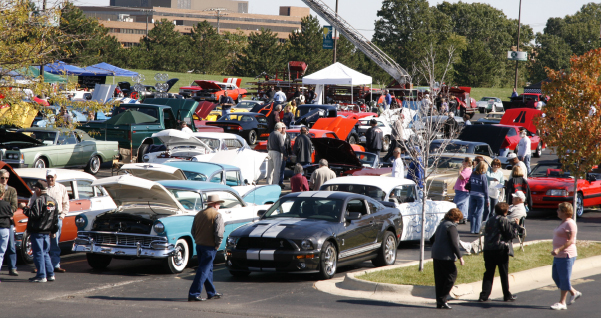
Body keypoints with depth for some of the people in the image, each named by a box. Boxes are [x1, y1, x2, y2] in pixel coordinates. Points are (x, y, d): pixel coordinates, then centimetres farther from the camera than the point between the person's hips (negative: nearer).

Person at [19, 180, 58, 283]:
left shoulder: (38, 201, -15)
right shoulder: (53, 201, 12)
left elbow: (34, 215, -22)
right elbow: (55, 218, 16)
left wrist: (25, 208, -12)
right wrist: (54, 231, 23)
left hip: (37, 231, -8)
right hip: (47, 232, 8)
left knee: (38, 253, -3)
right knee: (45, 253, 16)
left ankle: (41, 276, -4)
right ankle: (50, 274, 14)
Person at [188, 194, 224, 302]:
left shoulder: (199, 214, 11)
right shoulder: (217, 215, -12)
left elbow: (193, 231, 14)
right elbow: (219, 233, -19)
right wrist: (217, 245, -7)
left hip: (199, 245, 7)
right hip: (210, 247, -7)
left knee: (208, 269, 18)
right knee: (204, 271, -6)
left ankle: (211, 293, 27)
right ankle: (193, 294, -10)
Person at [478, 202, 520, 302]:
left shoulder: (489, 220, 13)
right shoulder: (503, 220, -8)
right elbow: (511, 234, -8)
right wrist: (515, 225, 7)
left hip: (488, 250, 5)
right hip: (501, 249, -5)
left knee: (488, 273, 6)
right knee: (504, 273, 5)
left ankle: (484, 295, -3)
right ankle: (507, 296, 12)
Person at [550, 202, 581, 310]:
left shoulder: (570, 223, -16)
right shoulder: (564, 223, 15)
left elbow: (571, 240, -22)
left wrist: (559, 249, -29)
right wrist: (557, 250, 24)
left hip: (566, 255, -11)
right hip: (559, 256, 11)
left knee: (564, 278, -4)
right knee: (556, 277, 13)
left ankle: (562, 303, 1)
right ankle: (574, 293, 24)